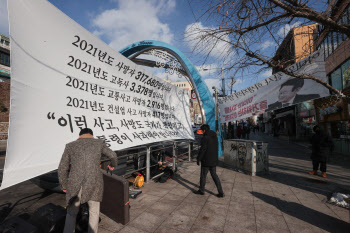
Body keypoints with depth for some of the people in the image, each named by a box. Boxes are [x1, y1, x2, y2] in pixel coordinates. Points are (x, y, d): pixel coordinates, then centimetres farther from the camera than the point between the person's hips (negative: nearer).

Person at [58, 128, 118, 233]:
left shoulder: (70, 146, 7)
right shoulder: (99, 143, 5)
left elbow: (62, 169, 8)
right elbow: (113, 156, 14)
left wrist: (64, 186, 22)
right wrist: (113, 165, 35)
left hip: (75, 186, 1)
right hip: (94, 184, -1)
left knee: (71, 213, 26)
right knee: (94, 212, 23)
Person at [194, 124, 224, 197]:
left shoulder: (205, 138, -18)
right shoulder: (215, 137, 7)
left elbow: (202, 149, -19)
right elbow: (217, 148, 14)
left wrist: (198, 159, -10)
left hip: (206, 160, -8)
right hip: (214, 160, 8)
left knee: (203, 175, 9)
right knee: (214, 175, 16)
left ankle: (201, 190, 26)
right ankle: (221, 192, 16)